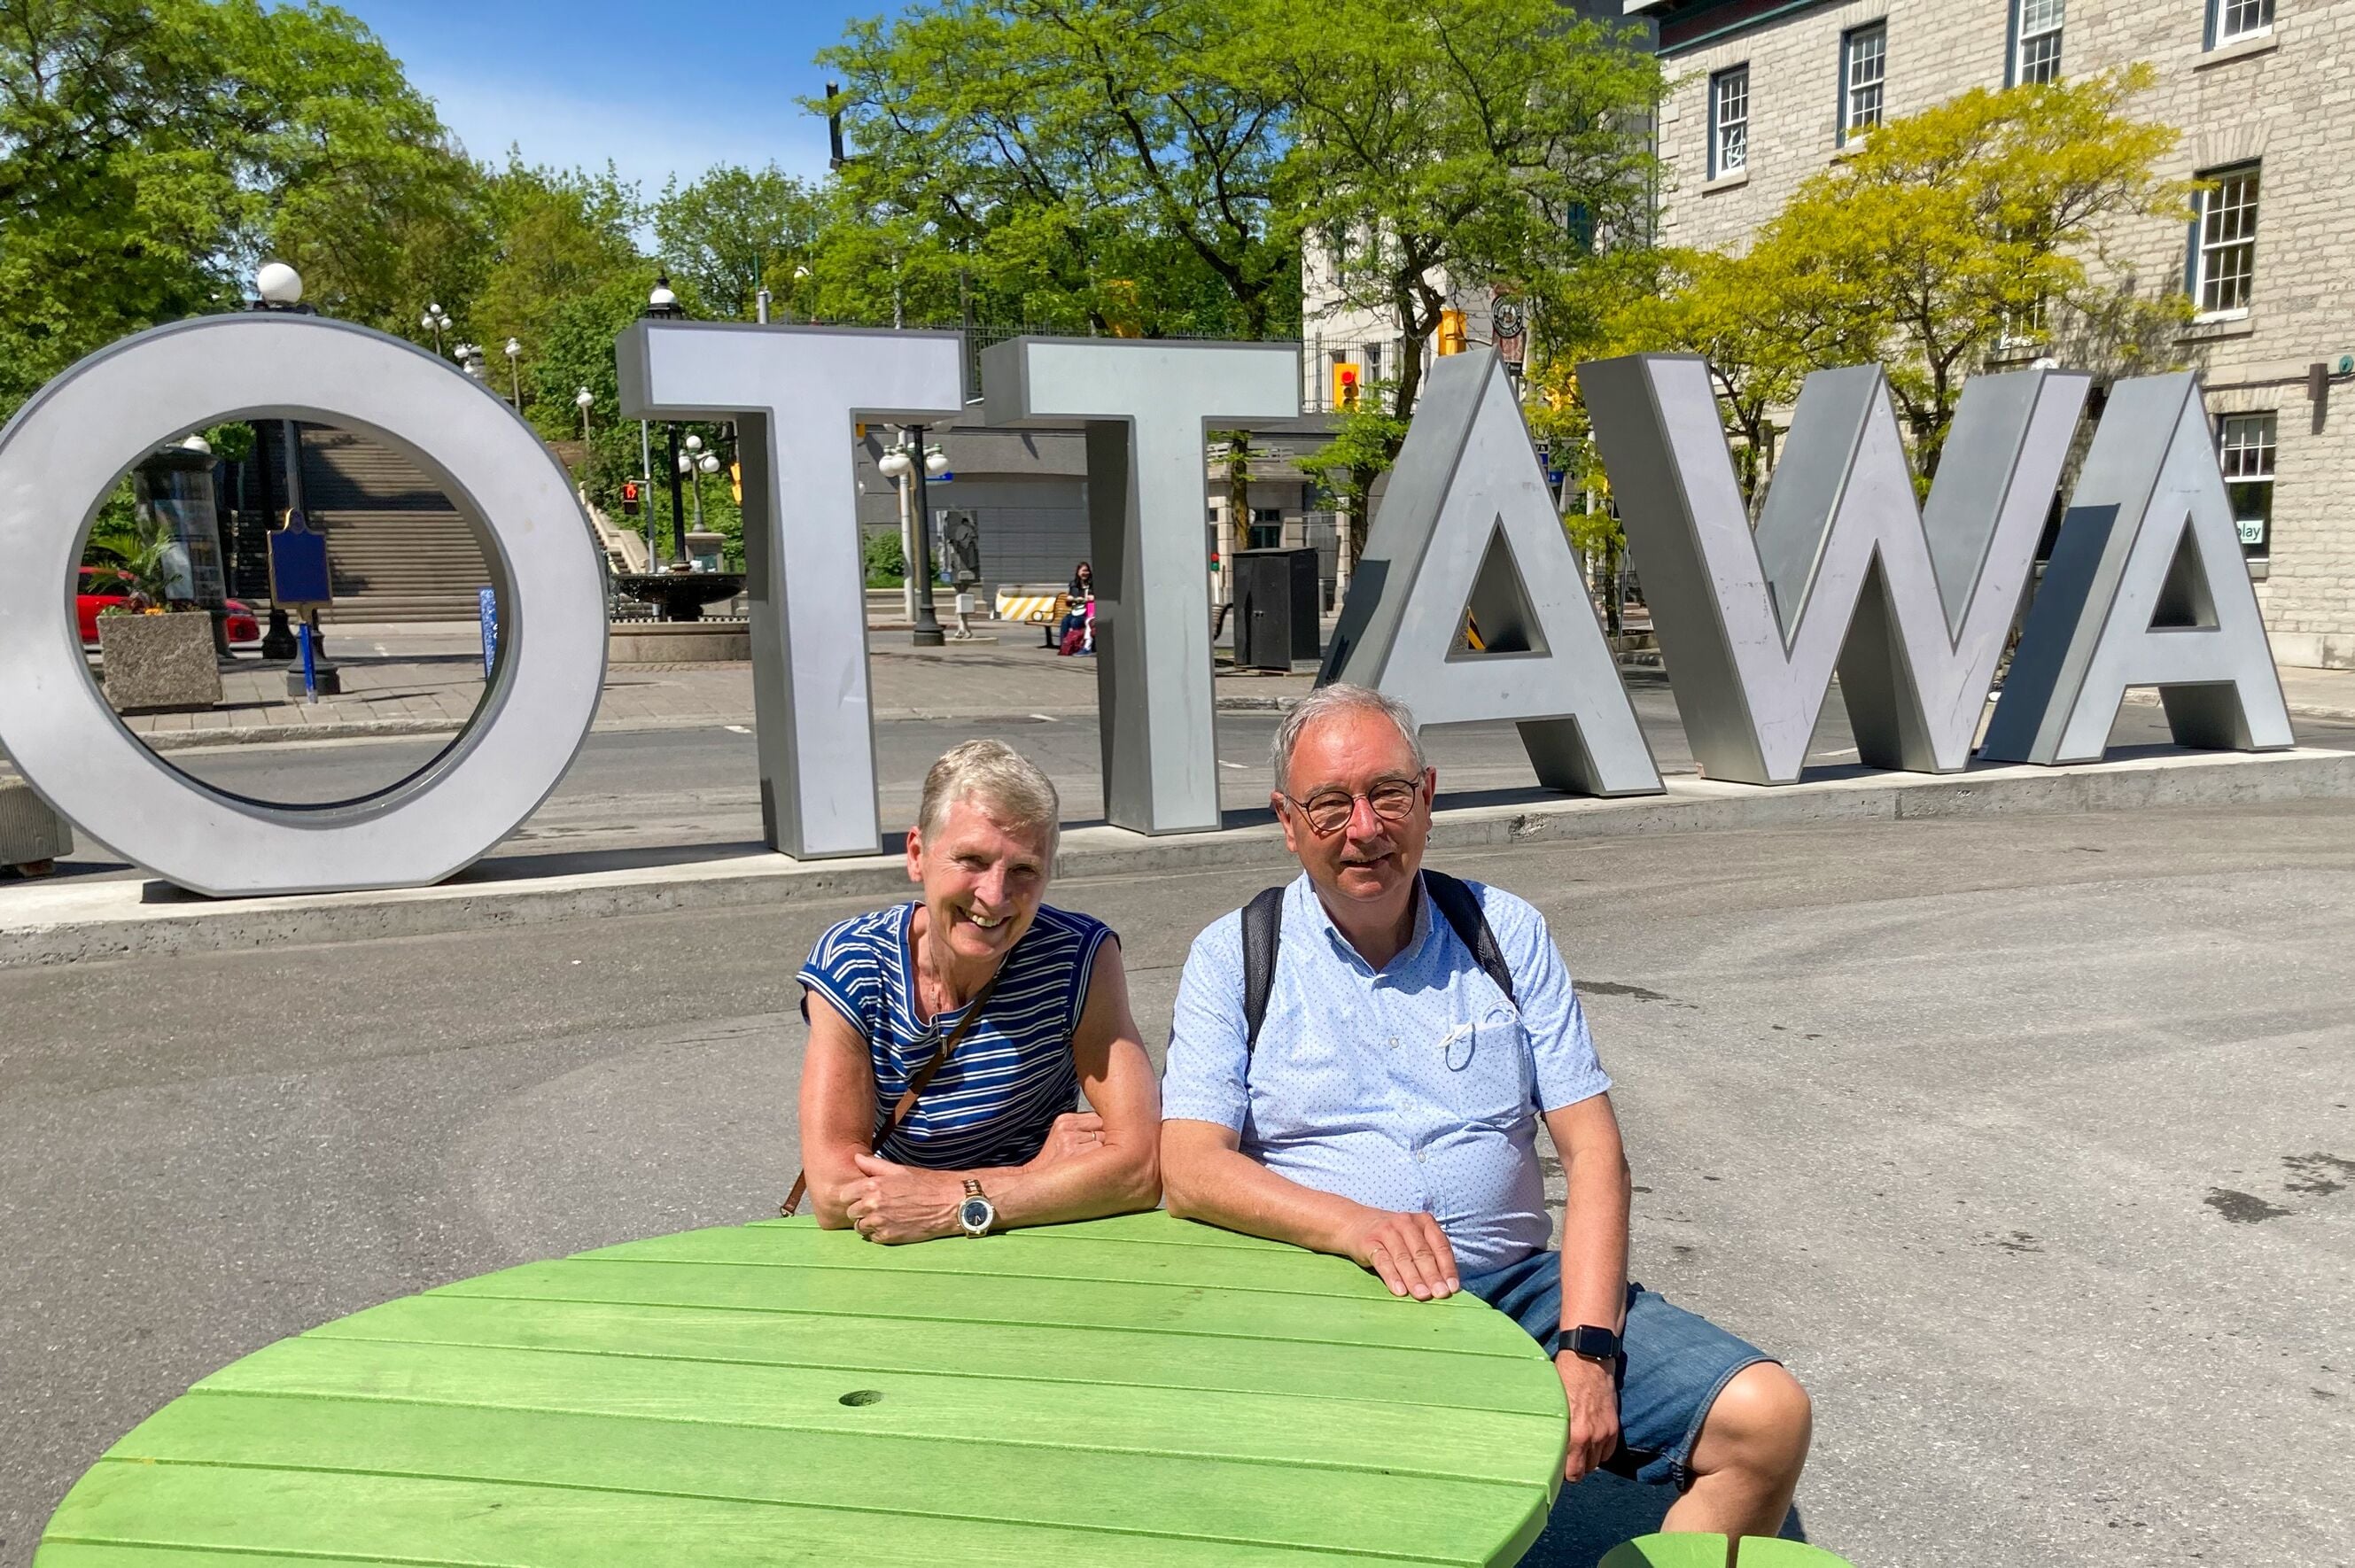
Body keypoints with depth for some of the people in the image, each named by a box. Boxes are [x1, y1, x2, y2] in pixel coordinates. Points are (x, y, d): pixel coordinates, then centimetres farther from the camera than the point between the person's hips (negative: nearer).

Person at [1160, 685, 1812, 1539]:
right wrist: (1355, 1223, -24)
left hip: (1518, 1284, 3)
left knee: (1768, 1417, -15)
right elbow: (1187, 1169, -7)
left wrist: (1585, 1347, -9)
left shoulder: (1506, 932, 9)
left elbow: (1592, 1150, 4)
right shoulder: (1234, 956, 3)